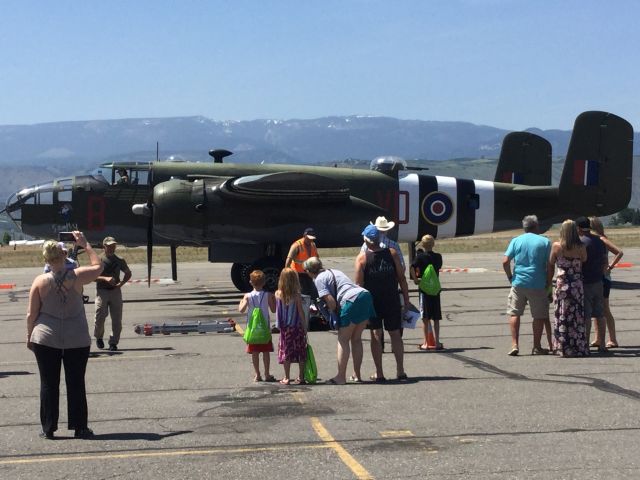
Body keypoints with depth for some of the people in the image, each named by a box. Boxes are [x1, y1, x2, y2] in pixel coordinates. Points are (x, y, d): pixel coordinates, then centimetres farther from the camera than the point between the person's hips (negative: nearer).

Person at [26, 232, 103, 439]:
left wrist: (29, 336, 12)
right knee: (76, 384, 7)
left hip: (46, 339, 0)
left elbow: (31, 314, -2)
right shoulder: (77, 276, -8)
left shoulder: (40, 281, -7)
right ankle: (79, 427, 11)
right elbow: (98, 266, 13)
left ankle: (48, 428, 11)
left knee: (48, 384, 7)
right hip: (77, 340, 0)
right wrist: (85, 244, 17)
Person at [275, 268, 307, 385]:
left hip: (285, 328, 2)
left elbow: (277, 311, 3)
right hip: (297, 327, -2)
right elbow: (301, 313, -9)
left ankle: (287, 378, 8)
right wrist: (305, 327, -1)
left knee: (286, 353, 8)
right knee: (301, 352, 9)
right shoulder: (297, 296, -12)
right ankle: (301, 377, 12)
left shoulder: (278, 294, -6)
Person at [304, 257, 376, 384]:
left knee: (343, 339, 1)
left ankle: (341, 377, 1)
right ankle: (357, 375, 20)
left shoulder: (319, 279, 2)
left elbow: (331, 303, -8)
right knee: (356, 338, 15)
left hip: (352, 301, -8)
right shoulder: (333, 271, 28)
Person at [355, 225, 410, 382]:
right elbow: (401, 278, -2)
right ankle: (400, 371, 12)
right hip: (392, 301, 1)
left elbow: (359, 284, -9)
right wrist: (406, 299, 5)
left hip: (372, 302, -1)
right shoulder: (392, 253, -3)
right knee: (395, 334, 11)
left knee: (376, 335, 5)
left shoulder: (362, 258, -7)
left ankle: (379, 373, 4)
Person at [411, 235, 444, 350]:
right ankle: (437, 342, 9)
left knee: (425, 318, 3)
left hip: (424, 289, -3)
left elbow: (412, 267, -23)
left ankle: (426, 343, 5)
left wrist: (415, 279, -10)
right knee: (436, 318, 9)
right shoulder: (438, 257, 2)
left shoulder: (420, 257, -8)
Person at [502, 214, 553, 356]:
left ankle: (514, 345, 1)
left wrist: (510, 277, 9)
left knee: (514, 313, 9)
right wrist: (548, 282, 8)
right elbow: (550, 265, -2)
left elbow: (505, 261, -3)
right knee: (539, 316, 9)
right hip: (538, 285, -1)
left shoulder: (516, 241, 5)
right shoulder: (545, 242, 2)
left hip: (518, 282, 1)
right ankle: (537, 347, 12)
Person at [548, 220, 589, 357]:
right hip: (578, 285, 2)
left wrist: (548, 283, 11)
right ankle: (579, 348, 12)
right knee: (578, 317, 8)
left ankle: (564, 348, 7)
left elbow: (551, 265, 2)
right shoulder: (581, 248, -4)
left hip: (562, 285, -2)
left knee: (563, 317, 6)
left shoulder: (557, 246, -6)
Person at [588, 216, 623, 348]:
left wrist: (609, 267, -19)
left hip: (602, 278, -9)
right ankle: (598, 339, 16)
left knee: (605, 310, -5)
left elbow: (619, 253, -20)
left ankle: (613, 340, 0)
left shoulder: (601, 240, -13)